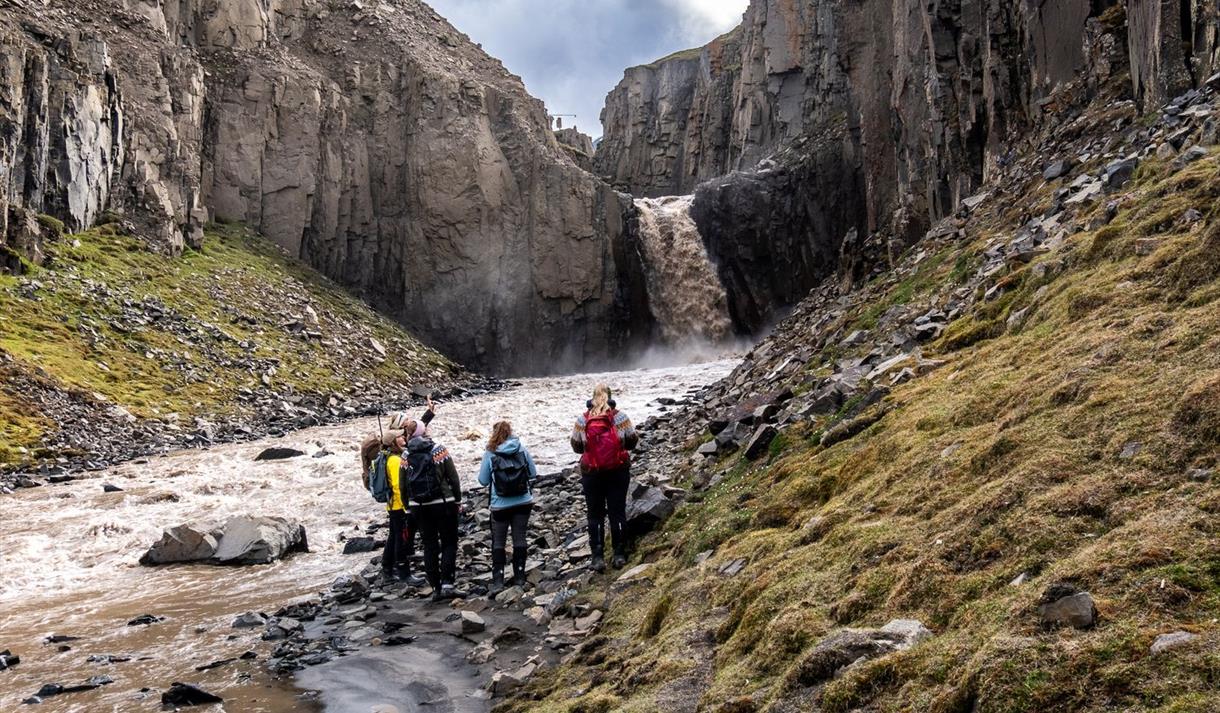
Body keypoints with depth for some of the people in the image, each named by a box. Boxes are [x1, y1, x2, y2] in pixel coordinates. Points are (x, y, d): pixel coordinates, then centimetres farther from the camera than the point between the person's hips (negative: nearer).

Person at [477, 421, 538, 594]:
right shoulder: (521, 449, -2)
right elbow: (533, 473, 5)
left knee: (498, 542, 5)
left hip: (500, 505, -2)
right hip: (523, 502, 2)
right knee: (519, 538, 9)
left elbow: (483, 480, -2)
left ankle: (497, 581, -1)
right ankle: (519, 577, 15)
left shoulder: (490, 454, -8)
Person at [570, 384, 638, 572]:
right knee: (618, 512, 8)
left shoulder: (582, 420, -5)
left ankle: (598, 557, 6)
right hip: (618, 471, 0)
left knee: (595, 515, 8)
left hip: (591, 472, 0)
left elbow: (576, 446, 5)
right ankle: (619, 555, 11)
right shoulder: (619, 417, -6)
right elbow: (633, 440, 2)